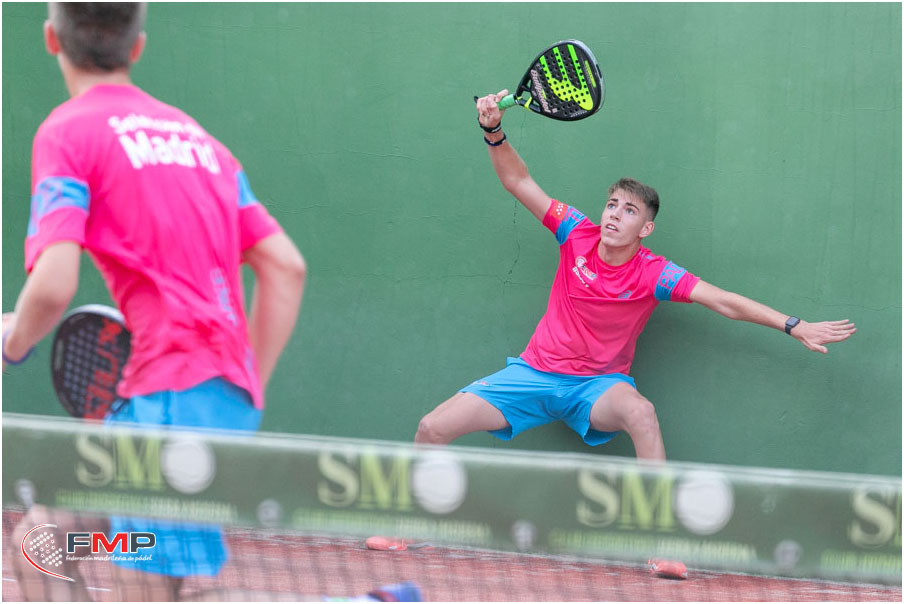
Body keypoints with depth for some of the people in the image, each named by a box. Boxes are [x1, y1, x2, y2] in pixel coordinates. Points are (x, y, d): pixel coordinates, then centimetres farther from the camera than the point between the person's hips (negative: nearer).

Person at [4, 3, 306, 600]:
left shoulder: (68, 131, -2)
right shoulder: (196, 134, 18)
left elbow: (55, 287, -15)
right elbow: (287, 268, 15)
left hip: (172, 391, -8)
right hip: (230, 394, 8)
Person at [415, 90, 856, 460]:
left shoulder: (654, 274, -12)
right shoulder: (578, 235, -5)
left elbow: (724, 302, -17)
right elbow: (519, 182, -1)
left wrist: (794, 326, -26)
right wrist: (494, 132, -17)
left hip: (597, 387, -3)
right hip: (535, 372, 3)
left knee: (641, 413, -39)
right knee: (433, 429, -13)